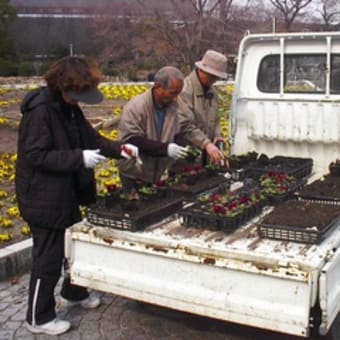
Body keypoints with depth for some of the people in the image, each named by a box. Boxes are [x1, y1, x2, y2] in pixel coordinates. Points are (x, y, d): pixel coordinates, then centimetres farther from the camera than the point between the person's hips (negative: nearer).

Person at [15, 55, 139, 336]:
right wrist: (79, 158, -29)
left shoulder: (68, 107, 5)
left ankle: (74, 293, 46)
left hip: (66, 193, 9)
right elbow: (35, 156, -25)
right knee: (48, 257, 3)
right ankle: (39, 318, 22)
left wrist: (119, 148, -7)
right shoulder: (40, 110, -23)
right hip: (43, 198, -9)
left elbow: (90, 138, 10)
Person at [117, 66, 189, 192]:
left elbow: (176, 134, 7)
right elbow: (132, 141, -25)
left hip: (158, 175, 6)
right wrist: (166, 148, -32)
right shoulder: (135, 107, -20)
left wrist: (185, 147, -16)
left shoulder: (171, 106, -1)